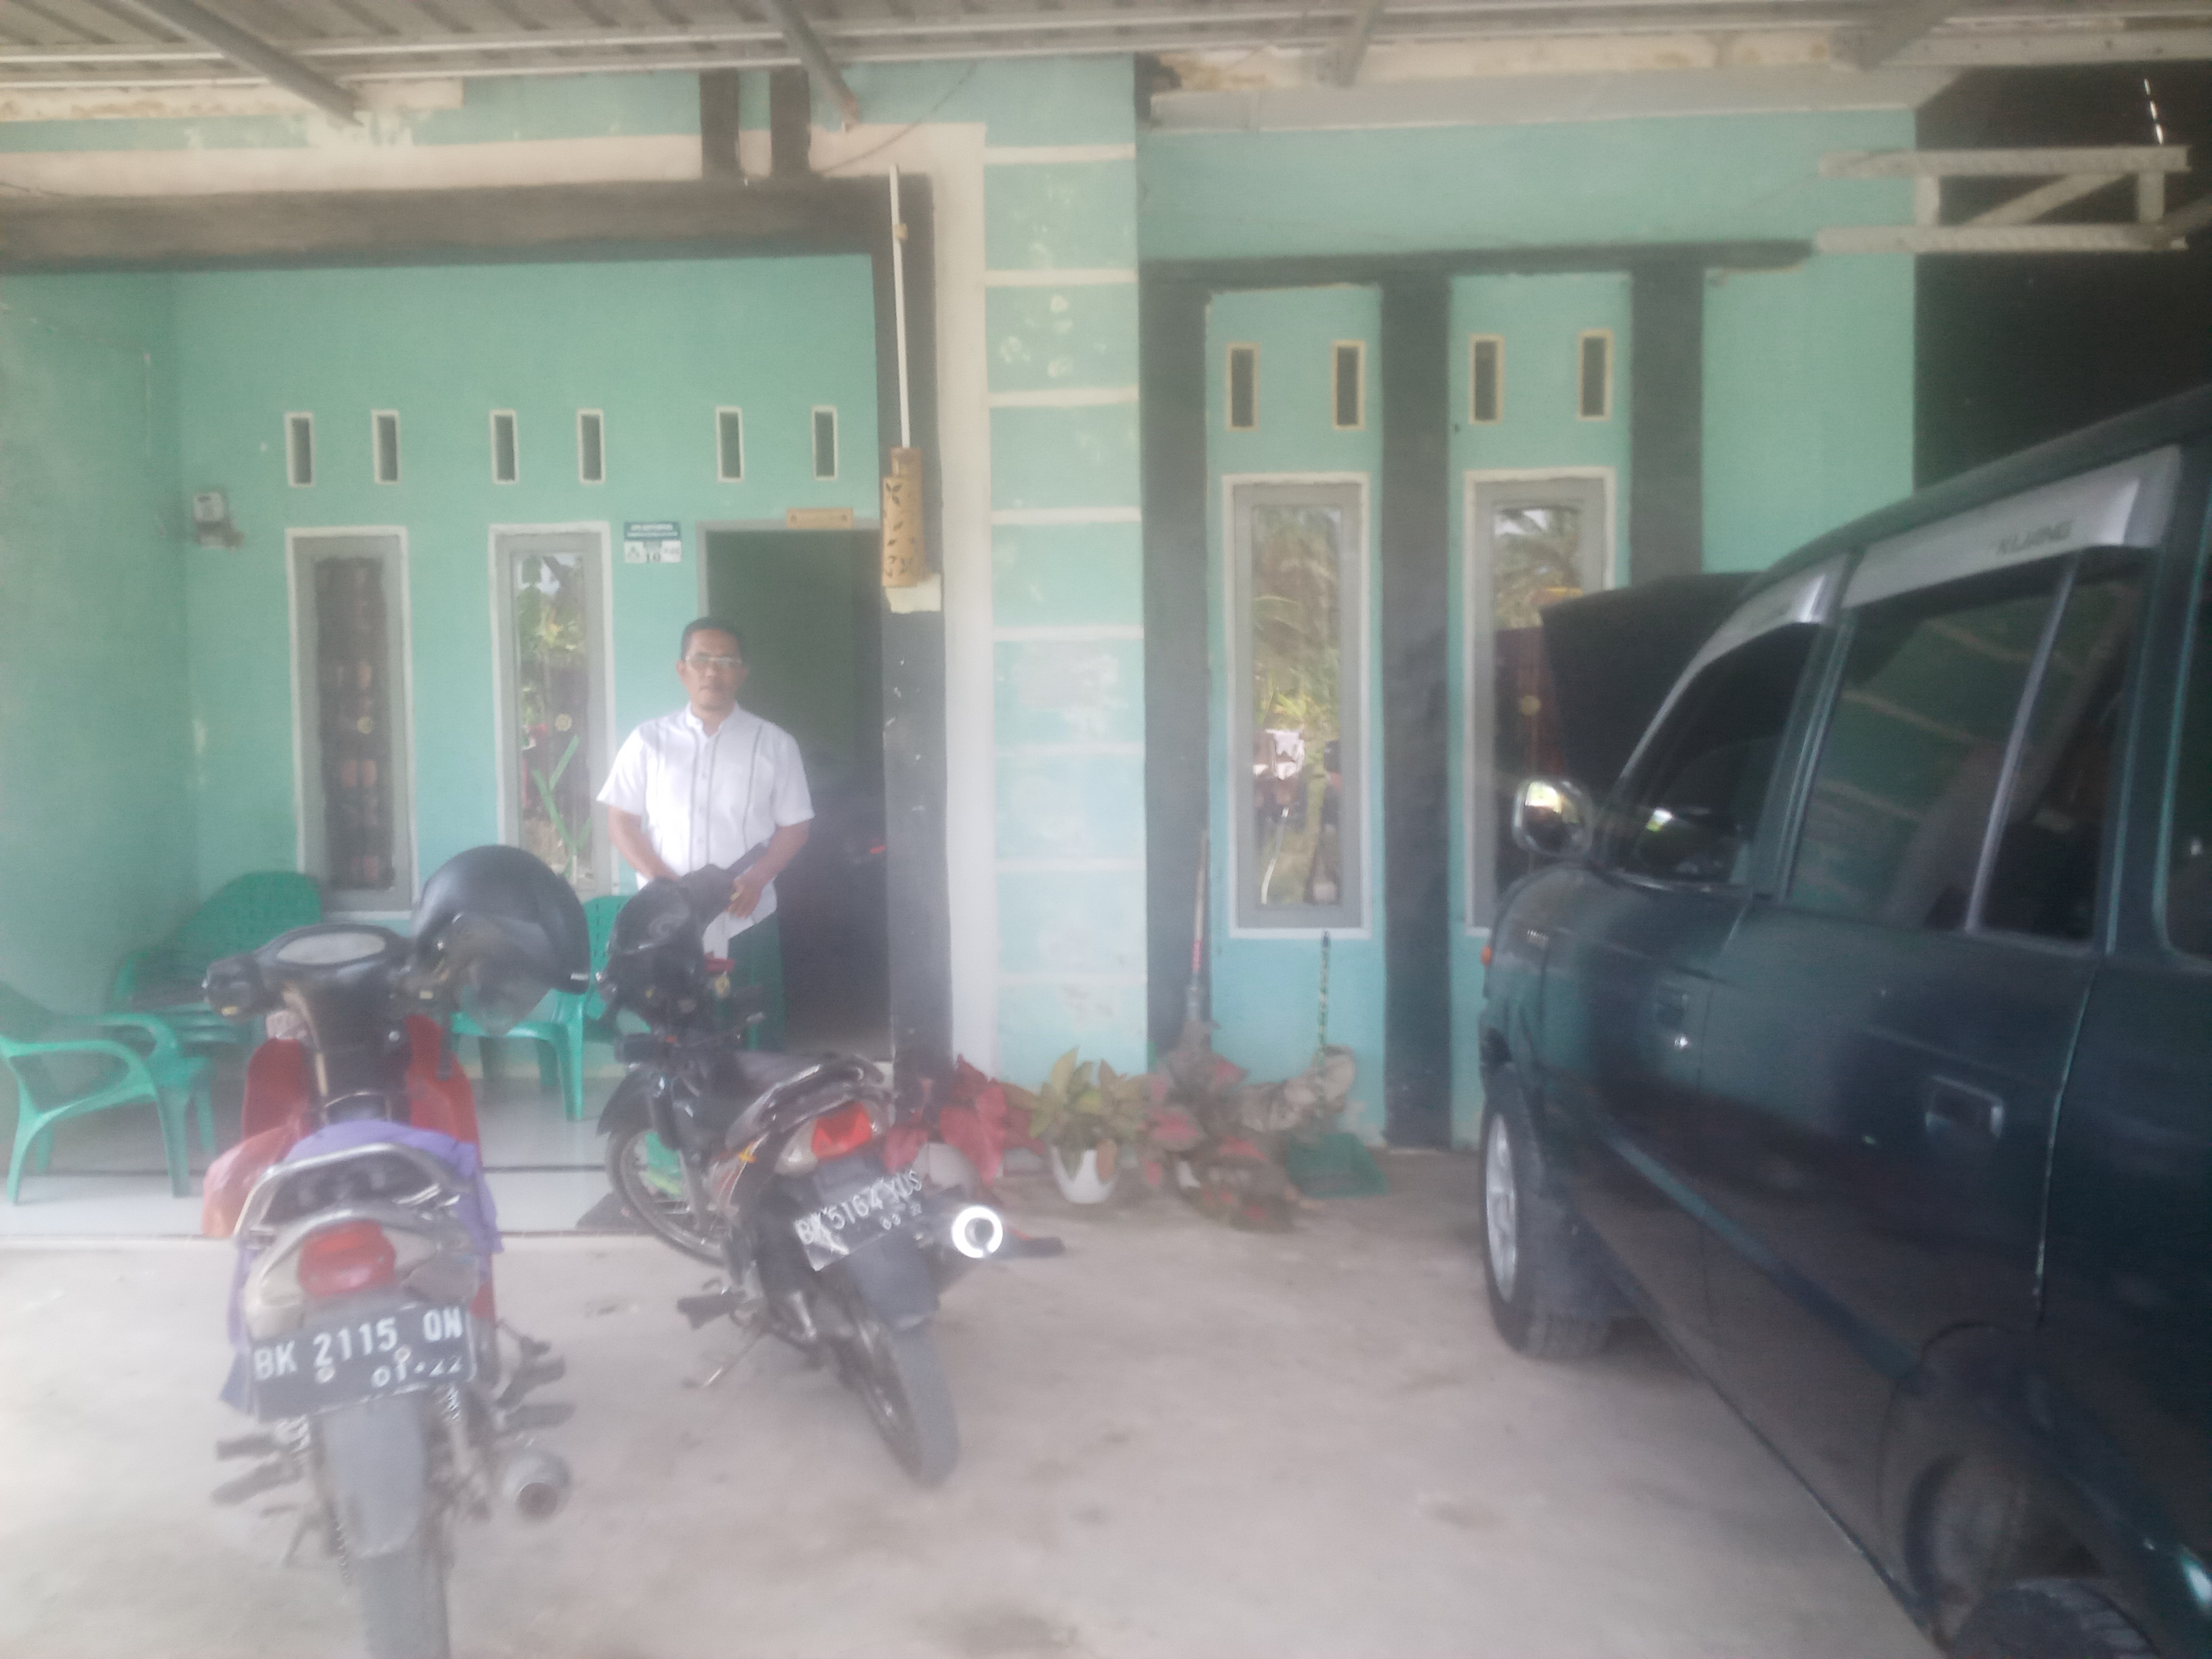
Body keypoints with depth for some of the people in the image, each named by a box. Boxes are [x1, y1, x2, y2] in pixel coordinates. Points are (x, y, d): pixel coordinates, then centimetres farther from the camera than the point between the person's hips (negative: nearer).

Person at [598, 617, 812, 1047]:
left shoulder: (774, 744, 3)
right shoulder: (648, 741, 6)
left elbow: (794, 827, 5)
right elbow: (621, 822, 6)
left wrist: (756, 879, -12)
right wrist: (661, 879, -10)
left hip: (746, 923, -1)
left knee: (756, 1043, 2)